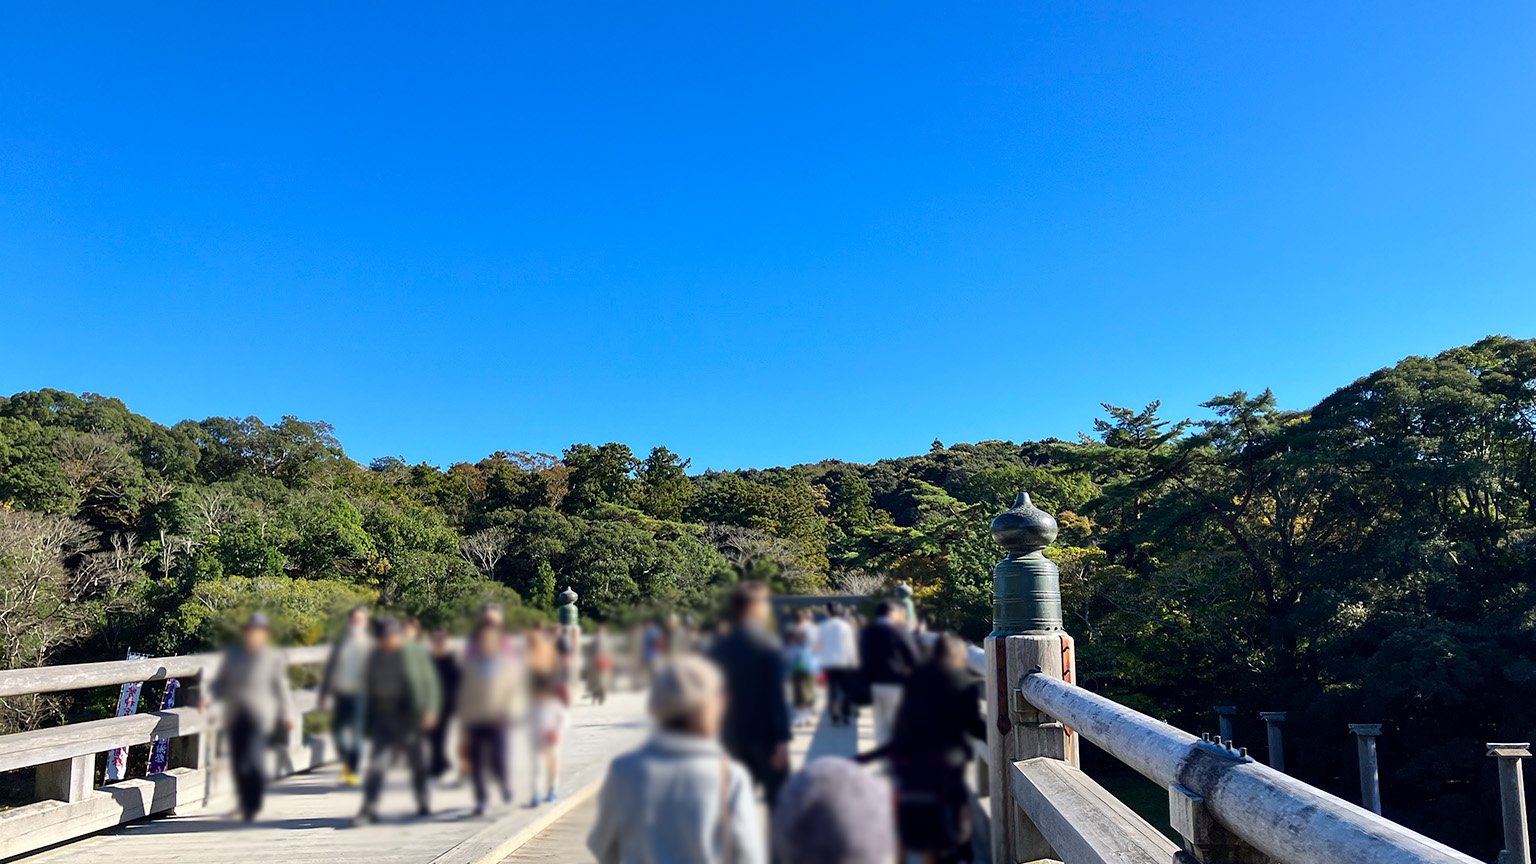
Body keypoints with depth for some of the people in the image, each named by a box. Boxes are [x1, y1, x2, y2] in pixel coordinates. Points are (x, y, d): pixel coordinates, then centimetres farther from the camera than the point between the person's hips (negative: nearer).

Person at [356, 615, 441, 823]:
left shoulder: (415, 652, -4)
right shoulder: (375, 656, 8)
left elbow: (429, 683, -5)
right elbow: (370, 687, 15)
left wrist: (430, 710, -15)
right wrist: (370, 718, 13)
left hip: (408, 716, -3)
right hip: (382, 717, 3)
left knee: (415, 763, 9)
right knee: (376, 761, -10)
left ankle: (423, 802, 27)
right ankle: (369, 809, -13)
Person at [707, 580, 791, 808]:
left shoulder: (718, 647, 3)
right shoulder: (768, 644, -12)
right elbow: (777, 695, -15)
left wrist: (717, 733, 14)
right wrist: (783, 738, -13)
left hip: (732, 735, 5)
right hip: (765, 735, -5)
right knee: (779, 798, 6)